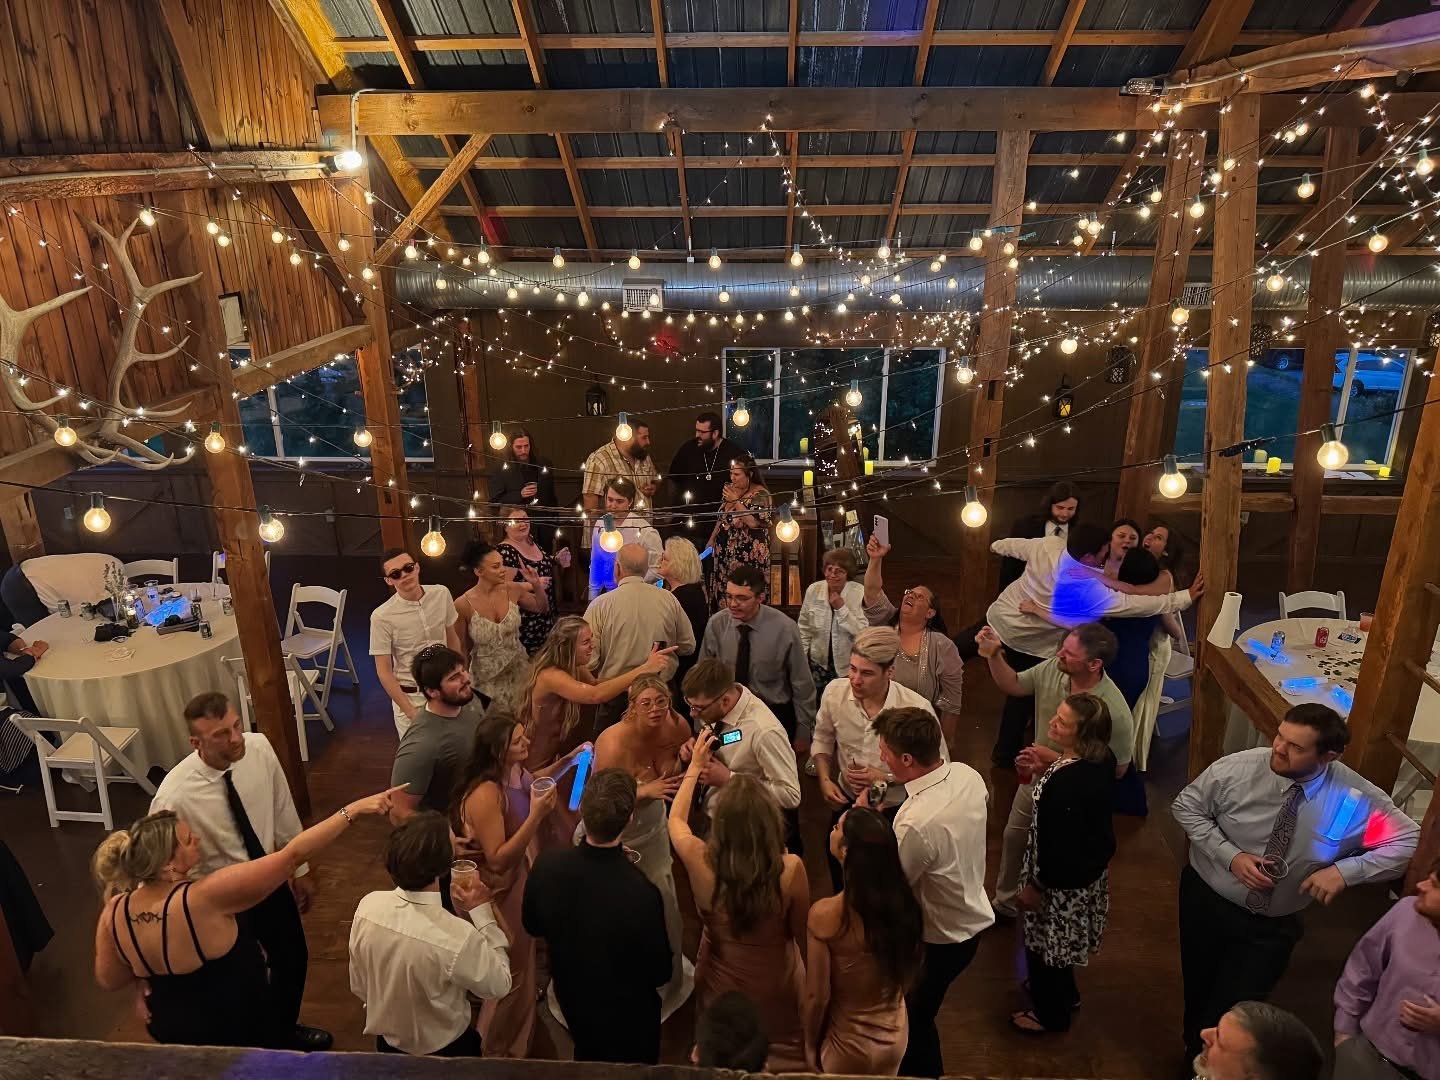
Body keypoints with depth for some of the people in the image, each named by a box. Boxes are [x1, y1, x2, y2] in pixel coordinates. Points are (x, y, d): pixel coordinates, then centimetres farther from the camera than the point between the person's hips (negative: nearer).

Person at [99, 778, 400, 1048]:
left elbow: (108, 980, -1)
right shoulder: (205, 899, -37)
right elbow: (292, 856, -38)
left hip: (170, 1027, 6)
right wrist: (353, 810, -37)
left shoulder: (115, 913, -18)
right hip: (240, 1027, -6)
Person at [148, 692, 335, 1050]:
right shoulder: (174, 797, -32)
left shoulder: (259, 747, -20)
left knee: (293, 958, 24)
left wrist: (300, 870, 6)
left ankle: (286, 1029, 56)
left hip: (273, 880, 5)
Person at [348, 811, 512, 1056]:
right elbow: (498, 985, -17)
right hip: (443, 1053, -3)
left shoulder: (368, 905, -22)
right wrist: (483, 911, -18)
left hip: (386, 1043, 4)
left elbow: (359, 988, -5)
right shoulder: (457, 937, -37)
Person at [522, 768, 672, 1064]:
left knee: (588, 1064, 32)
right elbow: (660, 973, -21)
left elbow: (532, 926, -5)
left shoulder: (547, 864, -27)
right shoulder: (641, 893, -40)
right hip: (627, 1016, -3)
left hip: (571, 1000, 4)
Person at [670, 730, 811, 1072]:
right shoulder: (790, 868, -31)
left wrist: (695, 766, 5)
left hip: (722, 987, 1)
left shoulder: (701, 861, -27)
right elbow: (802, 933, -13)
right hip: (777, 988, -1)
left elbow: (676, 819, -4)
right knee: (784, 1054, 29)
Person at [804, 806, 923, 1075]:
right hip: (895, 1036, 4)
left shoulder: (825, 914, -30)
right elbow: (909, 974, 0)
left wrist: (811, 1046, -2)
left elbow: (818, 997, -19)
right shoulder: (904, 902, -17)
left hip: (850, 1046, -4)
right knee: (883, 1075, 30)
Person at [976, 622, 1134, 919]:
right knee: (1013, 840, 26)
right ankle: (1006, 902, 54)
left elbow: (1117, 768, -24)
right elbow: (1012, 685, -2)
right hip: (1034, 781, 6)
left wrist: (1054, 759, -26)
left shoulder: (1113, 711, -34)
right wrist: (994, 654, -20)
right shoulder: (1052, 669, -20)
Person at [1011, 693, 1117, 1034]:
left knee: (1045, 940, 17)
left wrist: (1036, 885, -15)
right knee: (1059, 939, 31)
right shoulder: (1102, 759, -12)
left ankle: (1051, 1014, 40)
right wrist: (1045, 771, -1)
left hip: (1063, 876, -8)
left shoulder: (1066, 782, -38)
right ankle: (1064, 994, 54)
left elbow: (1058, 841, -28)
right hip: (1091, 865, 9)